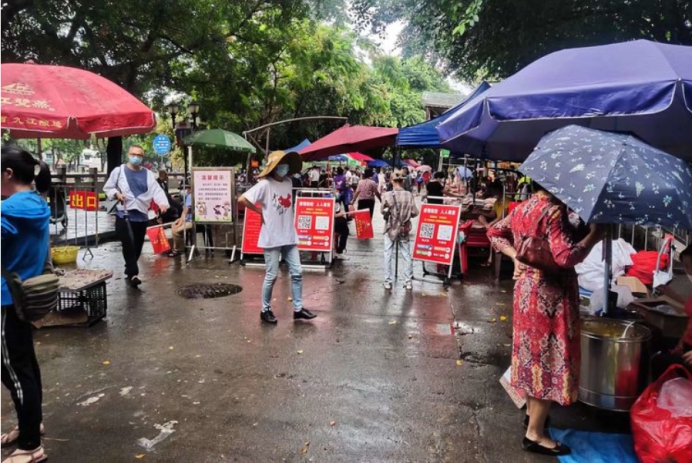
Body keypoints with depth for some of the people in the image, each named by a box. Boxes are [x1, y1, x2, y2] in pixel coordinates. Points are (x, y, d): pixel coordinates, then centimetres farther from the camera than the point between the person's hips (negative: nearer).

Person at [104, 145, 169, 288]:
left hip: (142, 215, 3)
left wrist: (163, 203, -24)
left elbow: (156, 190, -5)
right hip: (124, 214, -3)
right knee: (129, 245, -13)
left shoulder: (148, 174, 8)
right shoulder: (119, 171, 4)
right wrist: (116, 194, -12)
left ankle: (129, 272, 28)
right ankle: (133, 274, -13)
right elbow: (107, 188, 10)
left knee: (137, 247, 10)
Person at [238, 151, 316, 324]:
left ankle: (298, 308, 18)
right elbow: (242, 200, -18)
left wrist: (288, 224, 8)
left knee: (297, 272, 7)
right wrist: (261, 211, -9)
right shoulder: (265, 185, -13)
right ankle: (265, 310, 19)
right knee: (271, 276, 3)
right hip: (272, 238, -6)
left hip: (289, 236, 7)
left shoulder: (288, 182, 7)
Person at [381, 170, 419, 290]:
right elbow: (414, 212, -8)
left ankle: (387, 281, 11)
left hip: (391, 228, -1)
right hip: (404, 229, 1)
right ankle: (408, 281, 14)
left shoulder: (387, 195, -12)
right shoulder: (409, 195, -9)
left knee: (388, 255, 9)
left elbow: (383, 211, -5)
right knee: (406, 255, 11)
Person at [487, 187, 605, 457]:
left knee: (532, 349, 21)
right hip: (550, 294, -9)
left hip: (526, 288, 9)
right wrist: (594, 235, -14)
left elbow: (495, 233, 16)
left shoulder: (523, 207, 7)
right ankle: (535, 434, 9)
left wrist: (515, 256, 7)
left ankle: (532, 411, 39)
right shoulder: (554, 211, -20)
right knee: (548, 355, 0)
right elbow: (566, 256, -28)